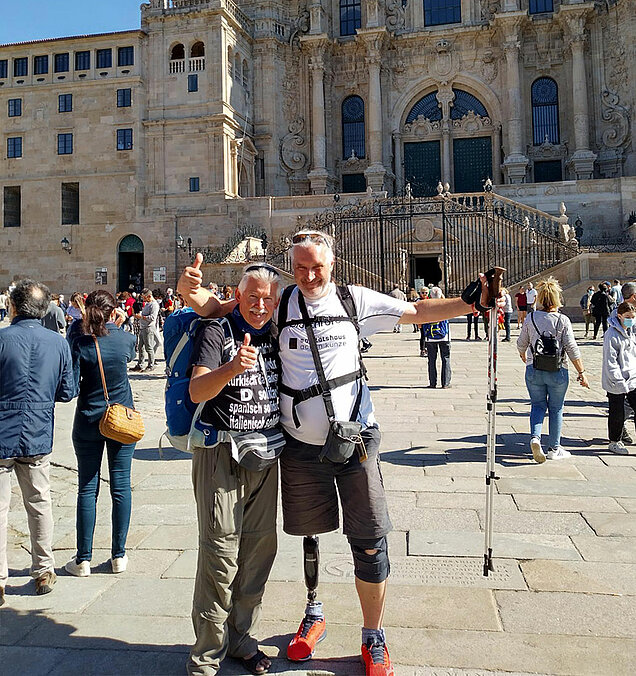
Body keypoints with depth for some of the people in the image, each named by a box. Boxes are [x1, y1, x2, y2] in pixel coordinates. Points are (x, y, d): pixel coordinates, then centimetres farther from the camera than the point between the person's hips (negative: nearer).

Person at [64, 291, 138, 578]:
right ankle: (119, 556, 15)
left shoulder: (81, 343, -10)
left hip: (88, 423, -1)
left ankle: (83, 559, 13)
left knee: (87, 489, 7)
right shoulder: (126, 339, -5)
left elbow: (71, 385, -9)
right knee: (121, 486, 7)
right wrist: (113, 326, 18)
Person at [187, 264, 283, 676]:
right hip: (221, 456, -6)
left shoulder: (275, 336, 9)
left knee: (259, 549, 11)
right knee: (220, 554, -4)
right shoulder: (217, 332, -8)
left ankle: (244, 640, 28)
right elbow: (197, 391, -23)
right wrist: (233, 367, -40)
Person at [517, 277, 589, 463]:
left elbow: (521, 344, 6)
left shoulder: (531, 318, -2)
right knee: (556, 409, 11)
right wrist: (581, 372, -4)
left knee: (538, 405, 14)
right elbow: (572, 349, -10)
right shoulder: (562, 320, -9)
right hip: (558, 371, -2)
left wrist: (524, 358, 27)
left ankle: (535, 436, -9)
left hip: (533, 370, 2)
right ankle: (554, 449, 18)